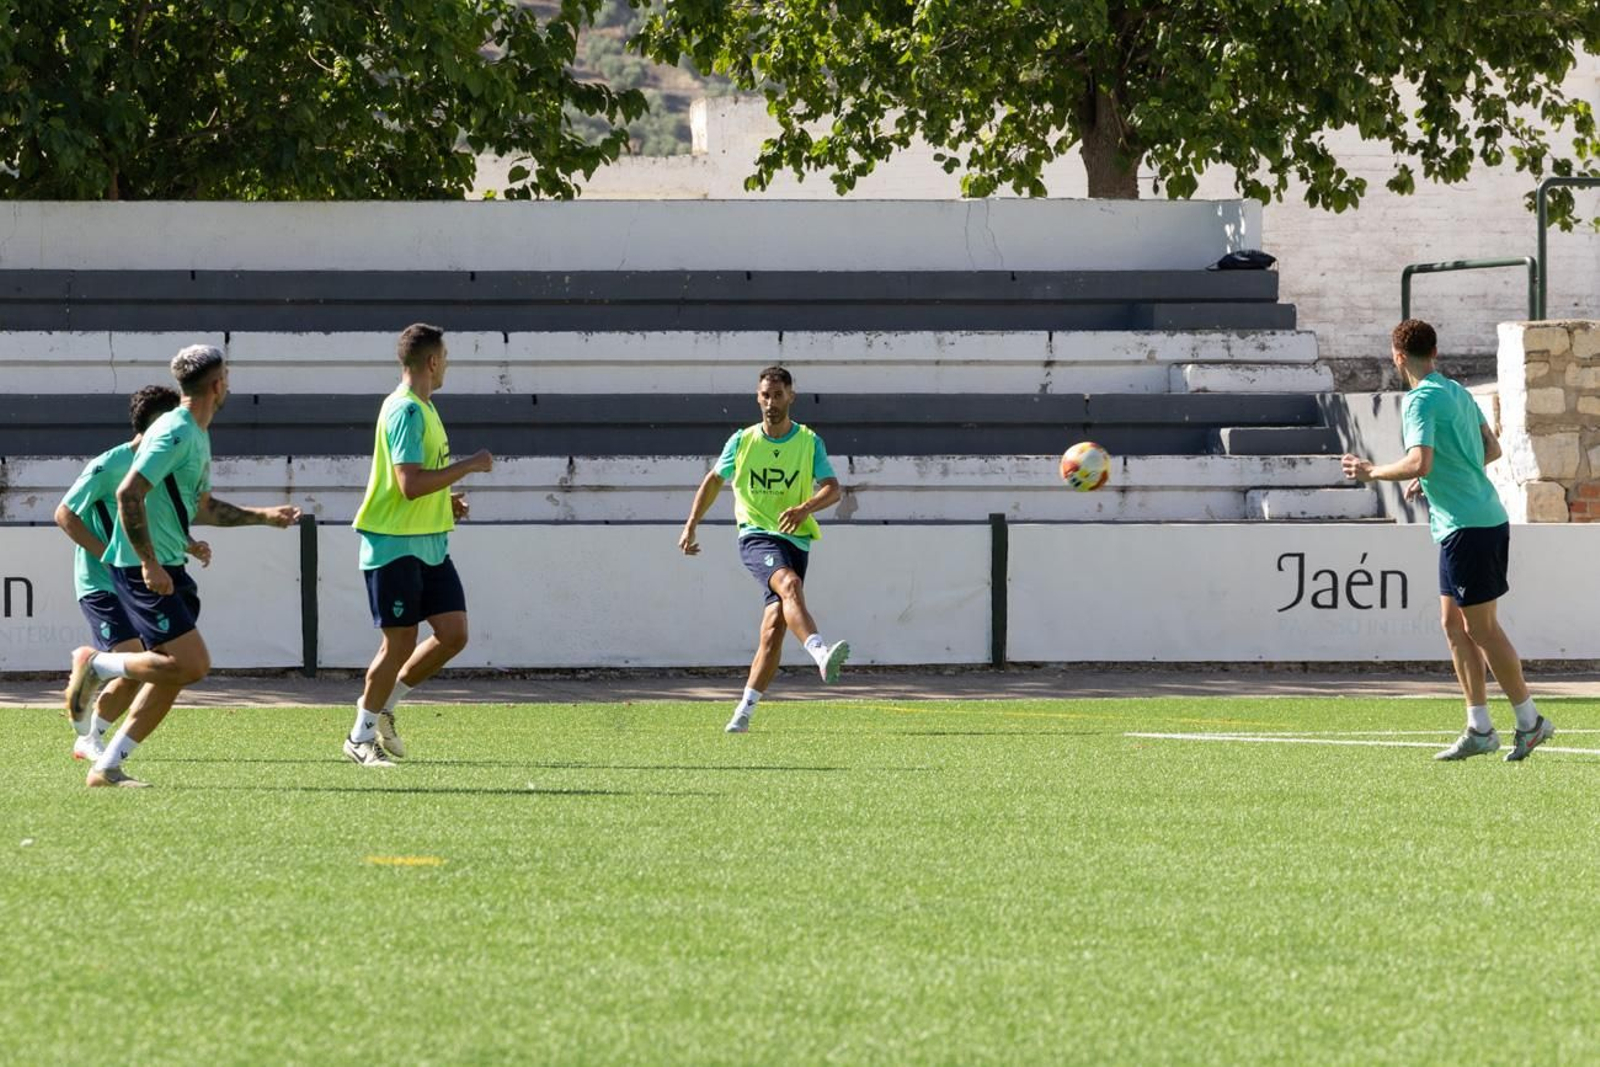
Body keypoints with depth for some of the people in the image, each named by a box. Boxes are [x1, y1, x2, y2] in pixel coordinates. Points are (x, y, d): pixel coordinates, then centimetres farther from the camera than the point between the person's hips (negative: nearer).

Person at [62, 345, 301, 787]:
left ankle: (107, 766, 11)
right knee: (192, 663, -16)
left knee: (172, 675, 7)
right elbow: (128, 494, -22)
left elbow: (202, 508, 27)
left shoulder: (197, 436, 16)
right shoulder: (175, 433, -16)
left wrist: (264, 516, 24)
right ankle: (96, 665, 0)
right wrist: (150, 564, -23)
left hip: (166, 567, 10)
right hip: (142, 568, -10)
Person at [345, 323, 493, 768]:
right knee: (400, 643, -3)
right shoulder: (406, 411, -17)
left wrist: (446, 499, 12)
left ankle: (383, 705, 18)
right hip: (395, 544, -9)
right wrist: (469, 465, -19)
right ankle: (361, 737, 12)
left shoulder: (423, 408, 14)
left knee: (454, 633, 3)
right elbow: (410, 485, -26)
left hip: (429, 544, 9)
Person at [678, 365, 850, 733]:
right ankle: (822, 655, -55)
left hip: (796, 540, 2)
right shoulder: (742, 441, 8)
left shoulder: (809, 442, 5)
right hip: (756, 536, -2)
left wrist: (805, 508, -24)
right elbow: (714, 480, 22)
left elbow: (832, 489, -4)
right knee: (789, 584, -33)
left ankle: (745, 710, 7)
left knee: (774, 630, -4)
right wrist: (691, 525, 19)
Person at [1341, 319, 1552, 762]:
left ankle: (1529, 721, 2)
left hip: (1467, 526, -9)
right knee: (1454, 621, 11)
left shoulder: (1421, 400, -14)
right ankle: (1479, 728, 11)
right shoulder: (1458, 393, 14)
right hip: (1483, 515, 9)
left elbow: (1418, 463, -25)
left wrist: (1371, 472, -11)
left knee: (1481, 626, -2)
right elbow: (1492, 448, 21)